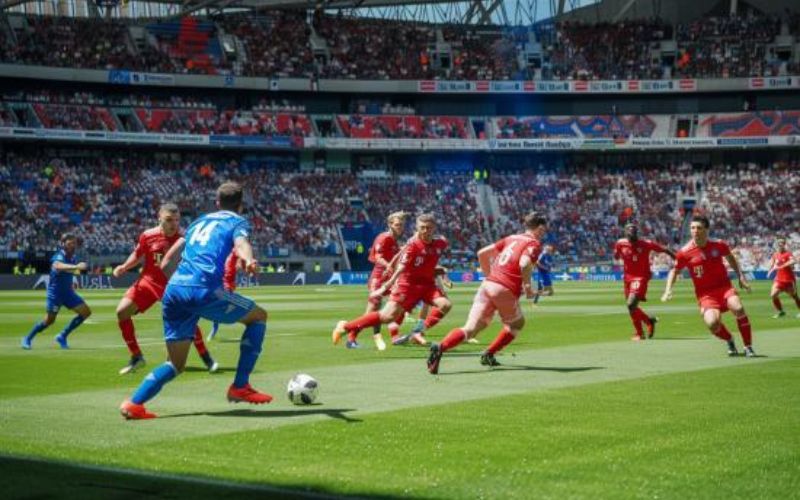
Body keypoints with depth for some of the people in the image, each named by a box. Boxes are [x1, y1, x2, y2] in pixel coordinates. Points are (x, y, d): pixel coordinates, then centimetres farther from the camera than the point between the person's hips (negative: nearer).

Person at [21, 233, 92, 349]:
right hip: (55, 292, -7)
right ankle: (28, 339, 16)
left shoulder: (73, 258, 3)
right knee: (50, 319, -7)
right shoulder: (59, 256, -21)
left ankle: (62, 336, 8)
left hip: (67, 291, 7)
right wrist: (76, 267, -61)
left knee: (86, 312, -1)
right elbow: (58, 266, -47)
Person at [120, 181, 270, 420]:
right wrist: (249, 261, -33)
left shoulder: (200, 221, 31)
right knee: (258, 316, 16)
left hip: (173, 290, 6)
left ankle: (134, 402, -6)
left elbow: (166, 263, 31)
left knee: (175, 364, 14)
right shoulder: (237, 221, 13)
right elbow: (241, 242, -13)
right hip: (203, 289, -6)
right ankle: (240, 387, 10)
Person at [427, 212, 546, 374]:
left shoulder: (511, 238, 22)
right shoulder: (534, 244, 1)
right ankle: (488, 355, 14)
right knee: (517, 324, 24)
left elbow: (482, 253, 18)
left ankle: (440, 347, -29)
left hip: (488, 284, 5)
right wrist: (527, 286, -4)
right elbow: (524, 264, -19)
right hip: (506, 290, -5)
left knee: (470, 329, -3)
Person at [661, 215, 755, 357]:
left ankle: (748, 347, -10)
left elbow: (730, 258, 18)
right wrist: (668, 290, -3)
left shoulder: (718, 245, -3)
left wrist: (741, 277, 12)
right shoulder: (685, 252, -8)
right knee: (712, 323, -25)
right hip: (705, 293, -1)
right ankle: (730, 341, 11)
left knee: (738, 308, -28)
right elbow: (674, 270, 8)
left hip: (724, 286, 1)